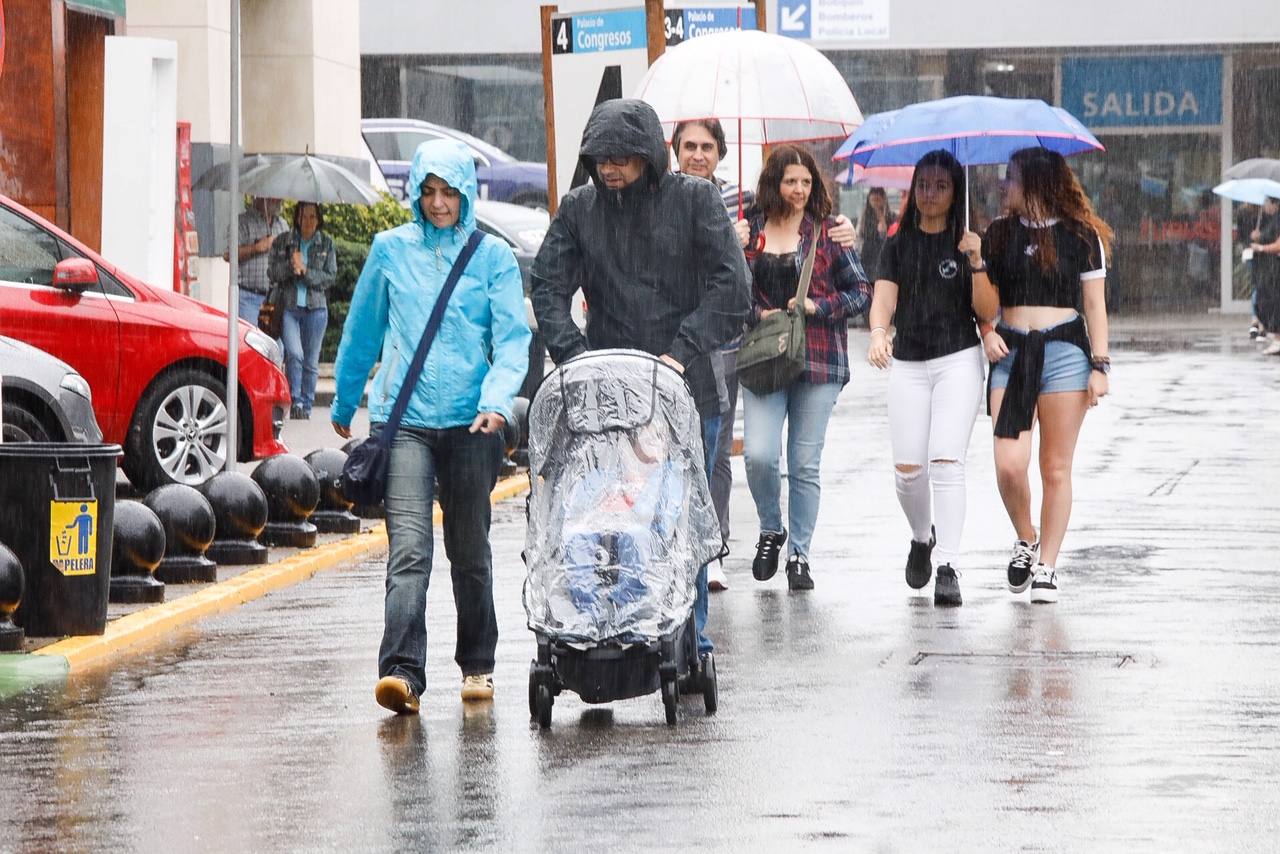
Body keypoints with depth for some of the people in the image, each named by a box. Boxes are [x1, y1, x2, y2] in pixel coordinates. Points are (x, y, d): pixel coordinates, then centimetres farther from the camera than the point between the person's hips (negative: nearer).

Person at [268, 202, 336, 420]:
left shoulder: (326, 244, 7)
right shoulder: (282, 242, 7)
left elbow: (330, 277, 2)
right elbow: (272, 272, 2)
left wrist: (305, 271, -11)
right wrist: (291, 266, -16)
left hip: (315, 307, 1)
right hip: (287, 306, -1)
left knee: (311, 362, 4)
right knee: (294, 354, -18)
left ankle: (306, 406, 12)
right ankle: (295, 402, -10)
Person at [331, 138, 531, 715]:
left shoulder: (494, 257, 4)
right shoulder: (391, 250, 7)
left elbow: (512, 339, -2)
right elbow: (363, 331, 18)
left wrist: (497, 400, -20)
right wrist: (344, 404, 25)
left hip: (471, 423, 1)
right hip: (403, 419, -1)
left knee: (469, 552, 12)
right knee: (408, 550, -15)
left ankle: (477, 664, 27)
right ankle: (401, 673, -24)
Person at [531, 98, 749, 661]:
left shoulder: (694, 199, 0)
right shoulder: (578, 209, 7)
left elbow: (730, 283, -7)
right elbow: (548, 286, 3)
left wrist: (683, 351, -16)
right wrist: (575, 355, -13)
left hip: (686, 387, -2)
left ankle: (690, 641, 11)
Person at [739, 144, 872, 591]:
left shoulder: (826, 231, 3)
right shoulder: (750, 230, 6)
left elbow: (861, 290, 4)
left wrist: (818, 307, -10)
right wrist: (757, 314, -9)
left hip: (817, 360, -1)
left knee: (805, 464, 2)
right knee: (758, 454, -13)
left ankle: (799, 555, 13)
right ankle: (770, 530, 14)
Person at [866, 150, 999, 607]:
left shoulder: (966, 244, 3)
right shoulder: (899, 246, 10)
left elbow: (988, 311, -3)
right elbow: (883, 296, -1)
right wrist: (878, 332, -22)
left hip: (958, 361, -3)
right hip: (908, 364, 3)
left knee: (946, 462, -15)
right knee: (907, 469, -3)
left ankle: (948, 568, -15)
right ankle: (922, 536, 29)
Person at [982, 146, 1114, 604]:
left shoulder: (1081, 236, 3)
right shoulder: (999, 234, 10)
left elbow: (1094, 305, 4)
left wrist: (1099, 365, -3)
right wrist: (986, 331, -4)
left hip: (1065, 353, -2)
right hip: (1011, 354, 2)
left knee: (1056, 469, 1)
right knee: (1009, 465, -11)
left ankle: (1046, 566, 9)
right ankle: (1025, 541, 14)